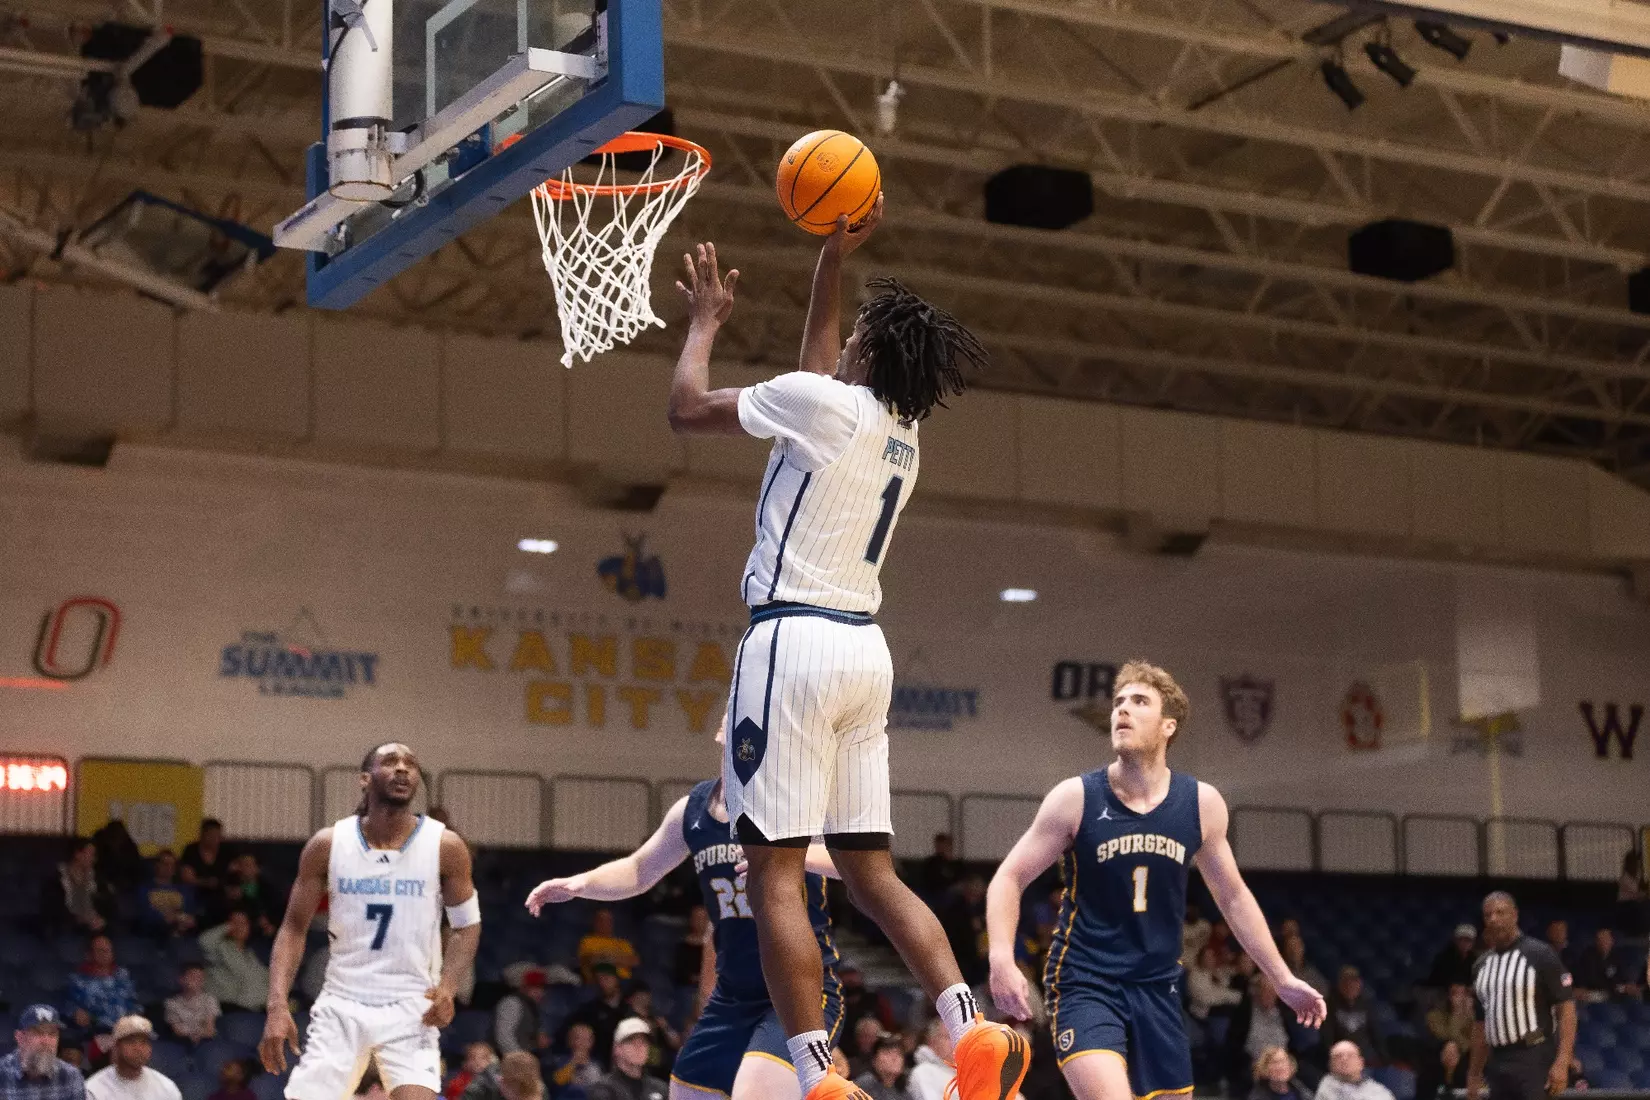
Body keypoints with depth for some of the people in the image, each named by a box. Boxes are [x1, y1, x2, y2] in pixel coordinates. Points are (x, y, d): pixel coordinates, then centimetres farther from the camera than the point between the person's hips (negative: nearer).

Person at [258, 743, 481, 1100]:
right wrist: (277, 1006, -9)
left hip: (410, 1007, -1)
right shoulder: (328, 845, -4)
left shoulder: (444, 847, -6)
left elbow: (467, 926, 6)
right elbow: (294, 929, 3)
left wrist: (447, 987, -12)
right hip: (341, 1004, 1)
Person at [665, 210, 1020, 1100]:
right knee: (870, 870, 11)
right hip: (864, 648, 8)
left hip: (795, 638, -8)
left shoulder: (823, 402, -8)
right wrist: (834, 255, 36)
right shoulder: (902, 434, 15)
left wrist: (705, 319, 17)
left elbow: (687, 409, 1)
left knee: (775, 872, -9)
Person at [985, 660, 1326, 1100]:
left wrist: (1282, 979, 15)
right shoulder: (1076, 798, -9)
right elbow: (1010, 878, -4)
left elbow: (1233, 897, 14)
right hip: (1084, 985, -4)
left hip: (1157, 990, 4)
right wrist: (1002, 958, -20)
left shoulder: (1202, 804, 0)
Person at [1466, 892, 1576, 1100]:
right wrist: (1474, 1074, 19)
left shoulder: (1539, 955, -6)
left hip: (1534, 1061, -7)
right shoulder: (1483, 965, 14)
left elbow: (1566, 1007, -10)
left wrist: (1562, 1062, -20)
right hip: (1498, 1063, 7)